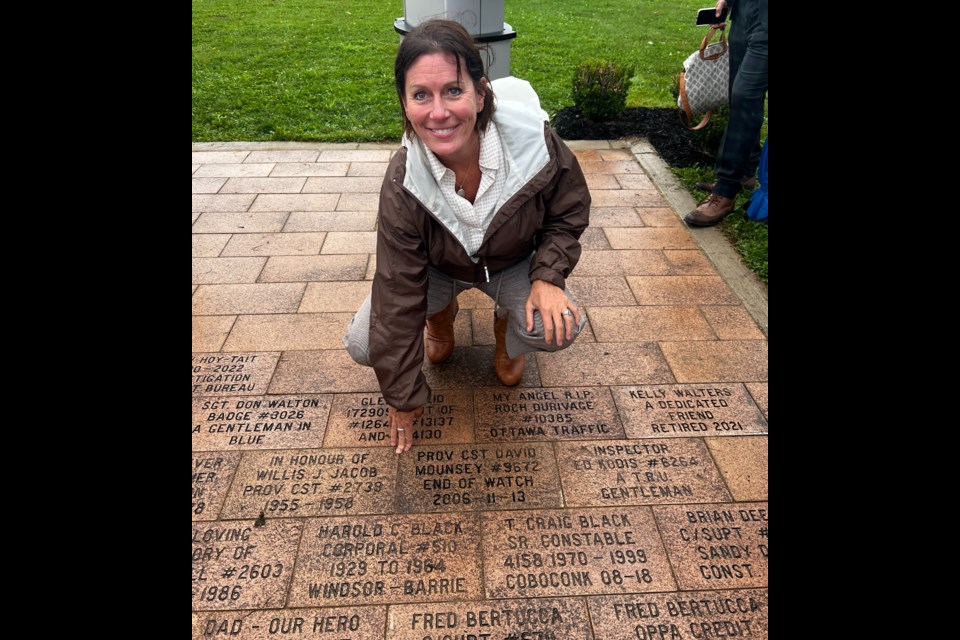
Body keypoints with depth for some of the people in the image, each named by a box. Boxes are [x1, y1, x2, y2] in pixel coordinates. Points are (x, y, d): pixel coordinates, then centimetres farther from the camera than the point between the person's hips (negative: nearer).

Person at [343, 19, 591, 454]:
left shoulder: (534, 141, -31)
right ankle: (441, 313, 17)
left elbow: (568, 215, -9)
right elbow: (397, 298, -24)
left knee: (556, 329, -29)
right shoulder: (403, 183, -30)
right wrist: (403, 398, -16)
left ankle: (506, 323, 10)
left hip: (515, 262, 0)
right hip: (438, 267, 0)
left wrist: (548, 277, -29)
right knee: (363, 344, -15)